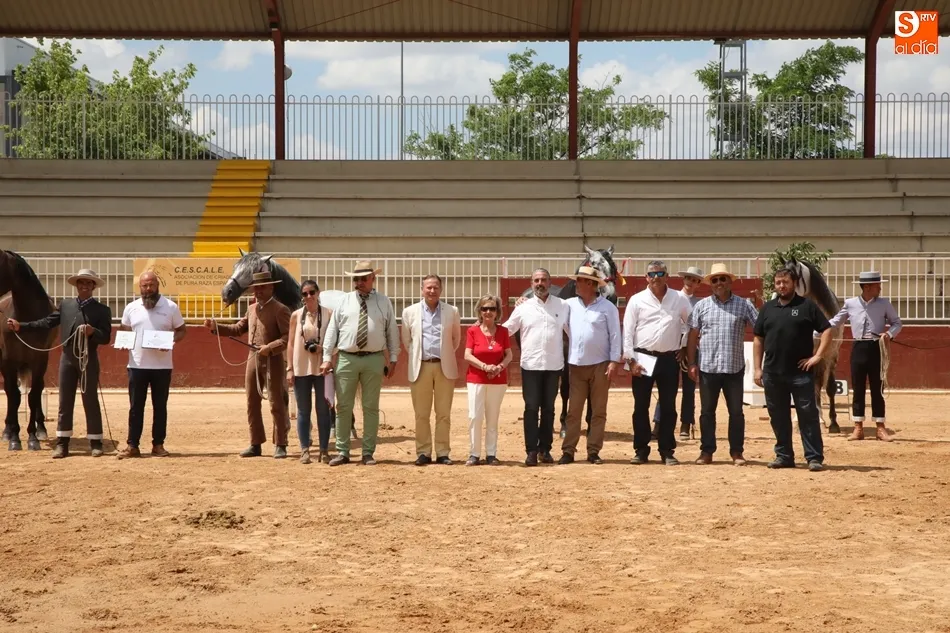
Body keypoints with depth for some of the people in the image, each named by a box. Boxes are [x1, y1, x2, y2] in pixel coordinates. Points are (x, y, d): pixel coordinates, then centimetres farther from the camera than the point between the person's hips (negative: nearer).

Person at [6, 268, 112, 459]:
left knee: (91, 402, 2)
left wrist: (93, 332, -26)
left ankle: (95, 442, 8)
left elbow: (106, 338, -6)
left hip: (88, 360, -3)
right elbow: (47, 323, 8)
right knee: (64, 402, 6)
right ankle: (62, 443, 10)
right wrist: (20, 326, 1)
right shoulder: (65, 305, 9)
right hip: (67, 358, 3)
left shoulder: (102, 310, -2)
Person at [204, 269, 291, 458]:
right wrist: (216, 327, 6)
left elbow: (288, 338, -16)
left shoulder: (280, 310, -9)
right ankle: (256, 444, 17)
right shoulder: (252, 309, 14)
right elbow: (237, 329, 18)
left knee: (276, 404, -1)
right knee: (252, 403, 9)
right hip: (253, 360, 7)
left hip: (272, 361, -7)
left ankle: (280, 445, 4)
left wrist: (270, 347, -27)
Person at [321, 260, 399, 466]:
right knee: (343, 407, 3)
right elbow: (332, 329, 5)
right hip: (347, 359, 1)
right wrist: (326, 358, -1)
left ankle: (368, 453, 11)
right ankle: (342, 452, 10)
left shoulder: (383, 302, 6)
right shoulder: (344, 301, 7)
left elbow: (392, 331, 7)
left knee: (371, 408, 4)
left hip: (374, 359, 0)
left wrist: (392, 359, 3)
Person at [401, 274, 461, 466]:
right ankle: (423, 453, 8)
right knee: (421, 414, 2)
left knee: (443, 414, 3)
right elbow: (406, 340, 13)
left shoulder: (452, 312, 5)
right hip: (420, 367, 0)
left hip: (445, 367, 0)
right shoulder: (410, 312, 4)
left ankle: (442, 453, 8)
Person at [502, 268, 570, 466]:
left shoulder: (562, 306, 4)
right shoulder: (524, 307, 3)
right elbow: (505, 330, 7)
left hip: (554, 365, 1)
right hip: (530, 365, -1)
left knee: (548, 409, 8)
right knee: (531, 409, -1)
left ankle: (545, 449, 16)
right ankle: (531, 451, 2)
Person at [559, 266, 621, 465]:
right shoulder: (570, 304, 5)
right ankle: (568, 451, 5)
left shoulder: (607, 307, -4)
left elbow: (615, 335, -5)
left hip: (600, 365, -2)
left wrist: (614, 361, -10)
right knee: (573, 411, 3)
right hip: (576, 365, 3)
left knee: (598, 411, 4)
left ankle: (593, 451, 9)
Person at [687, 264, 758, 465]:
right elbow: (693, 336, 5)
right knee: (707, 411, 7)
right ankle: (707, 451, 16)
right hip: (708, 367, 1)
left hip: (734, 367, -1)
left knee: (736, 412, 5)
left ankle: (737, 451, 14)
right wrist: (692, 363, 0)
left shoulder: (744, 305, 1)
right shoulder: (701, 306, 4)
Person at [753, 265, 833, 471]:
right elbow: (758, 339, 13)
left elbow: (827, 330, -2)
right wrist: (757, 368, 6)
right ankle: (784, 456, 19)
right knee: (778, 417, 9)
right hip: (772, 373, 4)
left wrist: (817, 356, -10)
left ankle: (815, 457, 0)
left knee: (808, 415, -3)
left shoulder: (807, 306, 0)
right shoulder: (768, 308, 11)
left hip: (800, 372, -4)